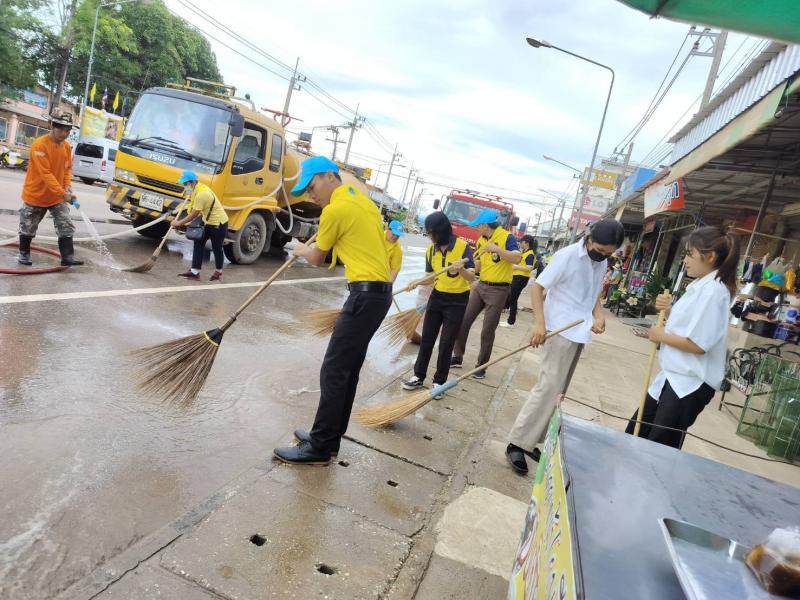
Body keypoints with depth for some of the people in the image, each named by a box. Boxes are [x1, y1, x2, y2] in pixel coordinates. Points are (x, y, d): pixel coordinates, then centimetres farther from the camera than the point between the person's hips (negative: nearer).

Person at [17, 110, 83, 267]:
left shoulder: (67, 146, -3)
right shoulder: (39, 145, -22)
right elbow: (45, 174, -27)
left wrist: (67, 186, -9)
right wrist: (63, 193, -32)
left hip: (58, 196, 4)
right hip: (35, 194, -4)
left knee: (66, 226, -6)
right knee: (28, 228, 12)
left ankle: (67, 257, -4)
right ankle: (24, 254, 31)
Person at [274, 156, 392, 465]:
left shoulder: (336, 209, -11)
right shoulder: (361, 198, 16)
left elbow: (317, 259, 2)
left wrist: (302, 250, 24)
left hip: (366, 294, -10)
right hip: (380, 291, 10)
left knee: (333, 372, -5)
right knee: (348, 370, 15)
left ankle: (318, 448, 3)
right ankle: (329, 436, 25)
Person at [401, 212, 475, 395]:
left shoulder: (462, 247, -16)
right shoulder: (431, 250, -1)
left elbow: (472, 278, -19)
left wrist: (461, 269, -39)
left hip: (457, 301, -5)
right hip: (437, 297, 5)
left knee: (446, 344, 2)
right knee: (426, 338, 8)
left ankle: (439, 382, 15)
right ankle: (418, 376, 20)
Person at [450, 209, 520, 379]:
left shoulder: (507, 237, -13)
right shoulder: (480, 241, 7)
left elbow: (517, 258, -27)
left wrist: (496, 248, -33)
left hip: (498, 290, -7)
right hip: (480, 286, 7)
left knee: (487, 331, 1)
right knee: (463, 321, 6)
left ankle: (481, 366, 15)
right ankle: (458, 357, 21)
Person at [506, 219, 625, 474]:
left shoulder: (601, 262, 9)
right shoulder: (567, 255, -13)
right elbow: (537, 286, -13)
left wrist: (598, 316, -1)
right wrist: (540, 322, -24)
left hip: (580, 333, 8)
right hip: (561, 331, -8)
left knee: (557, 391, 11)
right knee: (548, 388, -10)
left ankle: (529, 440, 21)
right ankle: (517, 443, -2)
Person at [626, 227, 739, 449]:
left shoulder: (713, 291, -21)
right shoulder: (699, 286, 10)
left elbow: (698, 344, -26)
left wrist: (661, 336, -13)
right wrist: (667, 310, -1)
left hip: (691, 383, -10)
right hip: (674, 376, 10)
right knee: (636, 432, 19)